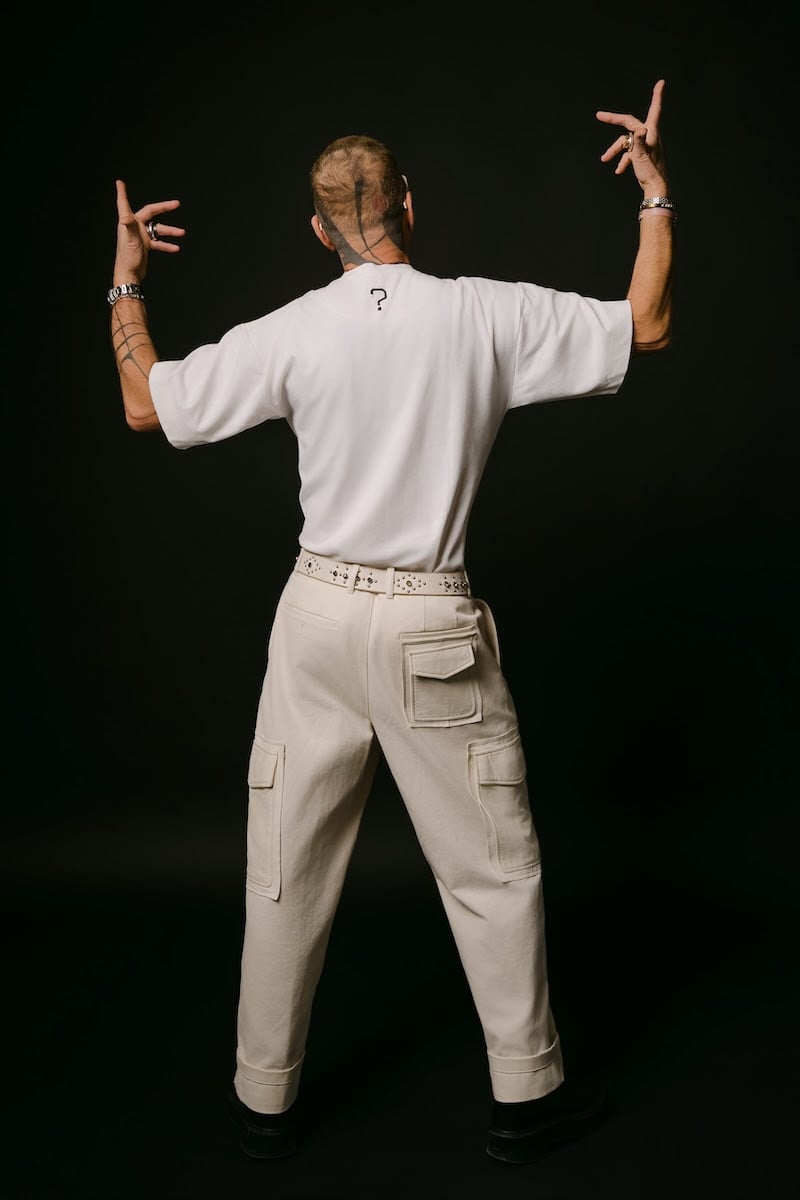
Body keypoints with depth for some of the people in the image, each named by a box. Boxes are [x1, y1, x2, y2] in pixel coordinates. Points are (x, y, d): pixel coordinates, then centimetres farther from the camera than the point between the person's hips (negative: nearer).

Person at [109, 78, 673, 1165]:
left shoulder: (292, 333, -4)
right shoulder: (485, 316, -6)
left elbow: (147, 405, 3)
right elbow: (646, 329, 2)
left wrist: (125, 284, 18)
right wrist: (657, 191, 13)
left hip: (320, 611, 2)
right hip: (430, 626, -2)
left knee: (289, 866, 14)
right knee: (493, 869, 12)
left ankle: (264, 1100, 29)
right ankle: (526, 1096, 27)